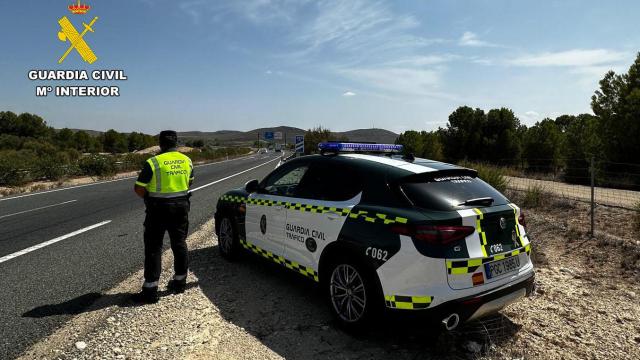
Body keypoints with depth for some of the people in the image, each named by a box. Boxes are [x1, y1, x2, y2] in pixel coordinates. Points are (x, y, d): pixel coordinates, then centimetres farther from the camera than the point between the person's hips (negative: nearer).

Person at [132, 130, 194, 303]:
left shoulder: (153, 162, -14)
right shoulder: (187, 161, 3)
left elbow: (138, 188, -11)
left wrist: (149, 197, 7)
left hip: (159, 209, -5)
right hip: (181, 207, 5)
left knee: (153, 248, 3)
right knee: (179, 244, 14)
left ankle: (150, 290, 5)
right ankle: (180, 282, 24)